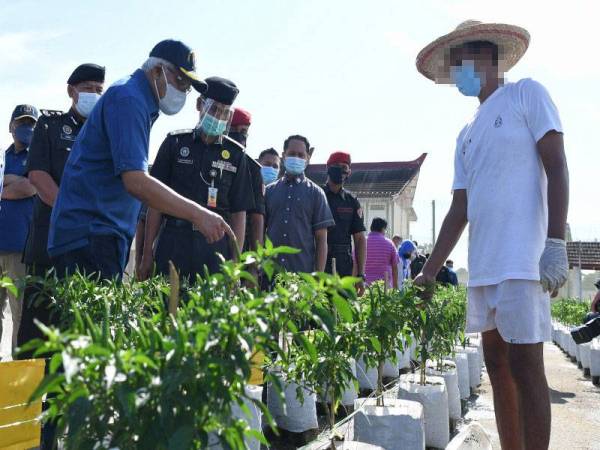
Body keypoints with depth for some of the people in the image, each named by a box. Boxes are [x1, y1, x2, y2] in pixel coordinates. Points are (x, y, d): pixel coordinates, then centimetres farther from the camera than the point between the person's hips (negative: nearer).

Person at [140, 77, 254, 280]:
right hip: (173, 242, 0)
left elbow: (239, 212, 7)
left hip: (215, 246, 0)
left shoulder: (235, 153, 7)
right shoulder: (175, 142, 6)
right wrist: (147, 254, 2)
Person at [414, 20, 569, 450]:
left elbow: (556, 168, -6)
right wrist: (429, 272, 15)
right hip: (482, 265, 7)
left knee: (524, 365, -5)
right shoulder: (466, 134, 21)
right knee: (497, 364, 9)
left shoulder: (526, 94, 4)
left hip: (521, 261, -7)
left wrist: (556, 243, -16)